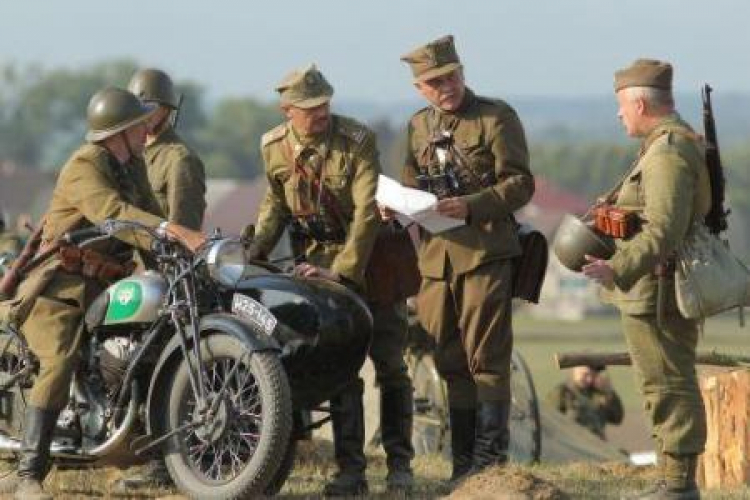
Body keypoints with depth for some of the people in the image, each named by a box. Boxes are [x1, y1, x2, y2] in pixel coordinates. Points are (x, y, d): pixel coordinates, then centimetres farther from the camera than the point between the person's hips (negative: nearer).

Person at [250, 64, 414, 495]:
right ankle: (351, 470, -2)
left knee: (390, 364, 1)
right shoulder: (274, 147, -3)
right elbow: (276, 202, 14)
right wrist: (256, 250, -2)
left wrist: (341, 272, -29)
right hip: (320, 264, 3)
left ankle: (400, 464, 9)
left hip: (373, 258, -3)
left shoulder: (358, 139, -18)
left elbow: (368, 212, -23)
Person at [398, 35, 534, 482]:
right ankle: (464, 462, 14)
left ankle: (490, 456, -5)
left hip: (486, 252, -6)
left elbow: (520, 184, -8)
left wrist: (469, 205, -21)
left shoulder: (497, 117, -2)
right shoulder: (418, 126, 16)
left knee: (486, 358, -8)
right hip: (436, 256, 6)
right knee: (451, 362, 8)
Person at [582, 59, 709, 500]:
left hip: (657, 293, -11)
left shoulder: (668, 153, -19)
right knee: (672, 384, 14)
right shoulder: (681, 142, 15)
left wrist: (618, 269, -35)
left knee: (669, 384, -7)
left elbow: (664, 231, -28)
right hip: (667, 292, 11)